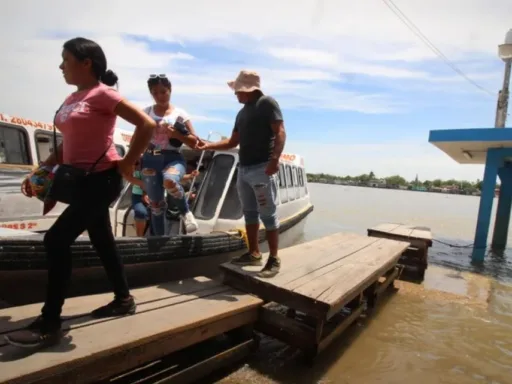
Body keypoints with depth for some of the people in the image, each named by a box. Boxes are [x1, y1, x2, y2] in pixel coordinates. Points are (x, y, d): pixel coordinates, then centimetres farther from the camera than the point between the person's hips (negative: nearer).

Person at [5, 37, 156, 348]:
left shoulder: (103, 94, -10)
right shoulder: (71, 99, 15)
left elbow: (147, 125, -19)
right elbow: (66, 145, 17)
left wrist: (128, 162, -17)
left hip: (102, 179, -9)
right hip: (82, 180, 9)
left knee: (57, 240, -13)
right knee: (102, 240, 14)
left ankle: (49, 325, 0)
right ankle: (123, 299, 31)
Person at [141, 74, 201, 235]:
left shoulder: (180, 114, 2)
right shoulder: (146, 113, 9)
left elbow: (194, 142, 1)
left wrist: (176, 134, -13)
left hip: (172, 158, -3)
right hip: (150, 160, 3)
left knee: (170, 182, -38)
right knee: (155, 204, 5)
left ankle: (185, 212, -11)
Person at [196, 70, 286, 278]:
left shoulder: (267, 103, -2)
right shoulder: (242, 112, 21)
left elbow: (280, 132, -13)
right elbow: (233, 142, 22)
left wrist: (274, 159, -26)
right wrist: (209, 145, 11)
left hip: (262, 168, -8)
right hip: (243, 169, 8)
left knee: (268, 214, -5)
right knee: (249, 213, 11)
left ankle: (274, 259, 4)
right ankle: (254, 253, 22)